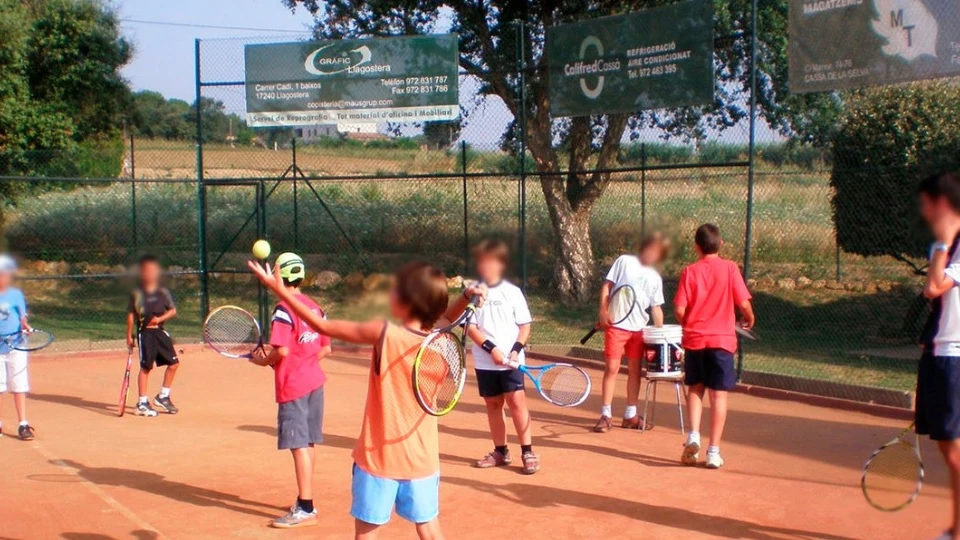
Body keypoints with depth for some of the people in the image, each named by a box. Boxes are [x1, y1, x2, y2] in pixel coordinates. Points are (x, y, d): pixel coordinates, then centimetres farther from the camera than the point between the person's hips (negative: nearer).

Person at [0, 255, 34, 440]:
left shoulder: (16, 294, 2)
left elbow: (22, 318, 3)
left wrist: (25, 327, -16)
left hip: (15, 347, -2)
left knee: (19, 386, -2)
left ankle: (23, 425, 2)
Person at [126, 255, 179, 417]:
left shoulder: (163, 292, 5)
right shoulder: (137, 293, -2)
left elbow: (173, 311, 7)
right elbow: (131, 315, 1)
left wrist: (160, 318, -11)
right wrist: (129, 335, 0)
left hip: (160, 331, 4)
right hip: (144, 333, -4)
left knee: (173, 363, 3)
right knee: (146, 367, -3)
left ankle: (163, 396, 19)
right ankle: (142, 403, 7)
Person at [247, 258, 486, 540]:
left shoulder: (384, 334, -19)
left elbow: (324, 326, -12)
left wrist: (281, 290, -4)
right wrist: (467, 296, 1)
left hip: (379, 458, -4)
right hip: (422, 459, 4)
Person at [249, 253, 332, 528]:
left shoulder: (284, 309, -15)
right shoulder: (314, 306, 9)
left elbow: (282, 350, -22)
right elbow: (325, 348, 11)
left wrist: (263, 361, -5)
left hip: (293, 386, -8)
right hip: (314, 381, 8)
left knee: (299, 446, -6)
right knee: (308, 443, 15)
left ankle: (306, 509, -4)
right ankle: (304, 501, 24)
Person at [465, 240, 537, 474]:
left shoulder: (513, 292, 1)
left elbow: (525, 325, 3)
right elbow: (470, 327, -3)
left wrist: (516, 350, -13)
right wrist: (491, 348, -16)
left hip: (511, 360, -2)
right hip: (485, 361, 2)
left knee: (516, 402, -10)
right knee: (493, 405, 9)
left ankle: (527, 452, -4)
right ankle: (500, 451, 21)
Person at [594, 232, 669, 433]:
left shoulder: (655, 278, 12)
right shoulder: (624, 261, 2)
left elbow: (656, 307, 14)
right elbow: (607, 286, 0)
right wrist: (603, 311, -10)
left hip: (638, 328, 4)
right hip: (616, 324, -4)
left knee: (635, 370, 9)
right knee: (612, 368, -3)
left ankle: (630, 415, 19)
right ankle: (605, 415, 3)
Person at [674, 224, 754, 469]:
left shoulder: (689, 272, -2)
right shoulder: (730, 268, -5)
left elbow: (680, 309, -7)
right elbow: (743, 303, -8)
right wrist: (749, 319, 13)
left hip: (694, 339, 1)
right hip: (722, 339, -1)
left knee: (695, 388, 18)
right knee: (718, 394, 4)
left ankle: (693, 435, 1)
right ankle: (713, 451, 3)